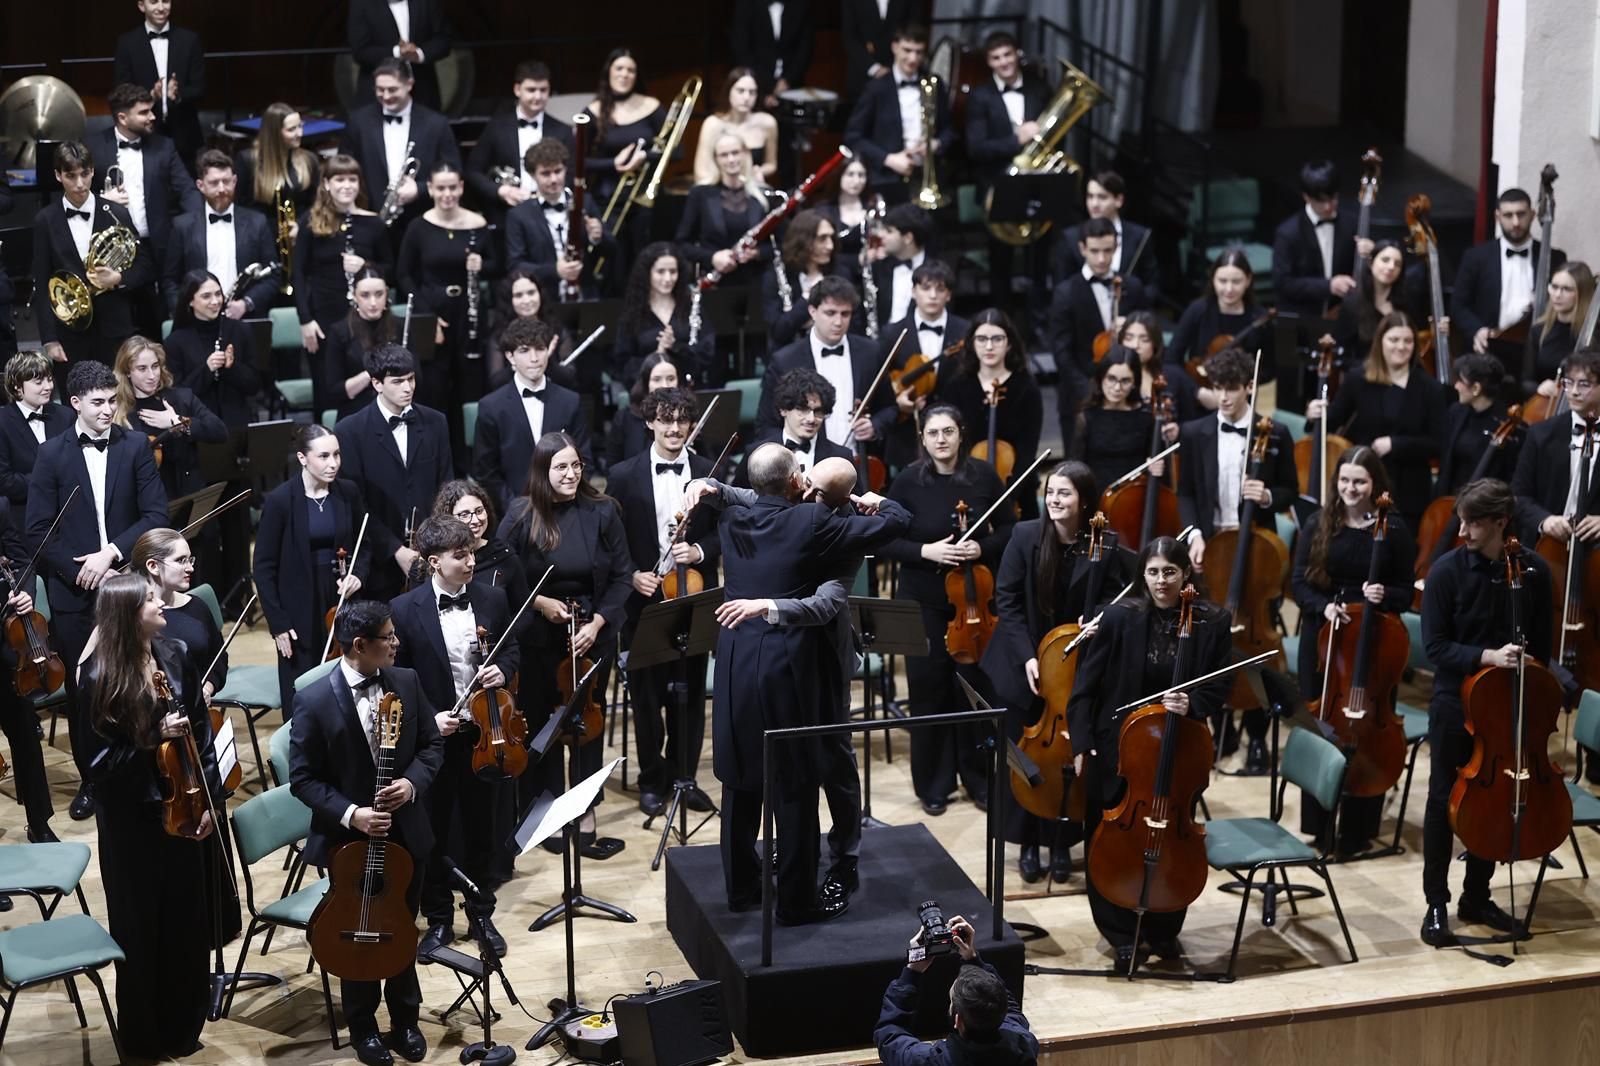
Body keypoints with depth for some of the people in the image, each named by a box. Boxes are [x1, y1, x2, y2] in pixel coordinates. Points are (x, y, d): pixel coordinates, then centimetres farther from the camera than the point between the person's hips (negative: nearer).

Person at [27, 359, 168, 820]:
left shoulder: (136, 447, 2)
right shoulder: (52, 454, 1)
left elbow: (156, 515, -3)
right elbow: (38, 530, 0)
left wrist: (112, 552, -14)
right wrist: (78, 570, -10)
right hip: (74, 593, 0)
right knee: (82, 691, 7)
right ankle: (91, 782, 20)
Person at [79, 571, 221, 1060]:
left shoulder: (175, 657, -2)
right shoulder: (98, 677, -16)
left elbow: (202, 733, 4)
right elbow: (97, 758, -15)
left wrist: (210, 798, 0)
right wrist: (153, 739, -25)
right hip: (131, 818, -5)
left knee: (189, 916, 15)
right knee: (141, 926, 8)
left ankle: (184, 1024, 34)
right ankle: (145, 1034, 26)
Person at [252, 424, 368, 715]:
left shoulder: (349, 492, 0)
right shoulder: (280, 500, -11)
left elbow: (364, 546, 15)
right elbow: (263, 566, -6)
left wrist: (358, 574, -6)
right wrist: (278, 624, -8)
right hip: (301, 612, -3)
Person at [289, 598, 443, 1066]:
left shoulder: (406, 682, -6)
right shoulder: (315, 702, -18)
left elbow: (432, 745, 4)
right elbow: (303, 778, -13)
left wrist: (412, 783, -15)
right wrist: (349, 814, -24)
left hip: (405, 831, 4)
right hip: (348, 838, -3)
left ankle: (405, 1018, 37)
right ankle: (363, 1026, 32)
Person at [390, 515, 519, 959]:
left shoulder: (493, 598, -1)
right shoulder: (405, 609, -11)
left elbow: (511, 649, 12)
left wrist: (502, 669, -10)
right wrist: (428, 718, -16)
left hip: (482, 734, 3)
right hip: (432, 736, -2)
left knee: (482, 830, 14)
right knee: (432, 834, 10)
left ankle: (481, 915, 30)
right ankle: (438, 920, 25)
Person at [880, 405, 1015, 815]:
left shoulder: (983, 475, -4)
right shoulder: (909, 481, -7)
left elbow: (1008, 530, 5)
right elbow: (886, 541, -4)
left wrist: (982, 548, -14)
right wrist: (924, 552, -19)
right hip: (924, 601, -1)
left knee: (975, 686, 4)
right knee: (929, 689, 3)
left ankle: (979, 779, 20)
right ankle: (933, 784, 17)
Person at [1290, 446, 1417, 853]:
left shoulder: (1395, 529, -3)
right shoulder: (1318, 525, 1)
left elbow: (1407, 593, 2)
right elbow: (1299, 583, 2)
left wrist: (1384, 597, -20)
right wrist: (1323, 606, -17)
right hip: (1322, 637, 2)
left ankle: (1357, 830, 14)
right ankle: (1317, 825, 21)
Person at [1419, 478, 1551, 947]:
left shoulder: (1535, 571, -5)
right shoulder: (1447, 570, -12)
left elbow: (1541, 645, 5)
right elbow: (1435, 646, -12)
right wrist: (1487, 656, -26)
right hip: (1456, 706, -2)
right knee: (1444, 802, 4)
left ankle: (1476, 898, 27)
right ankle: (1436, 903, 15)